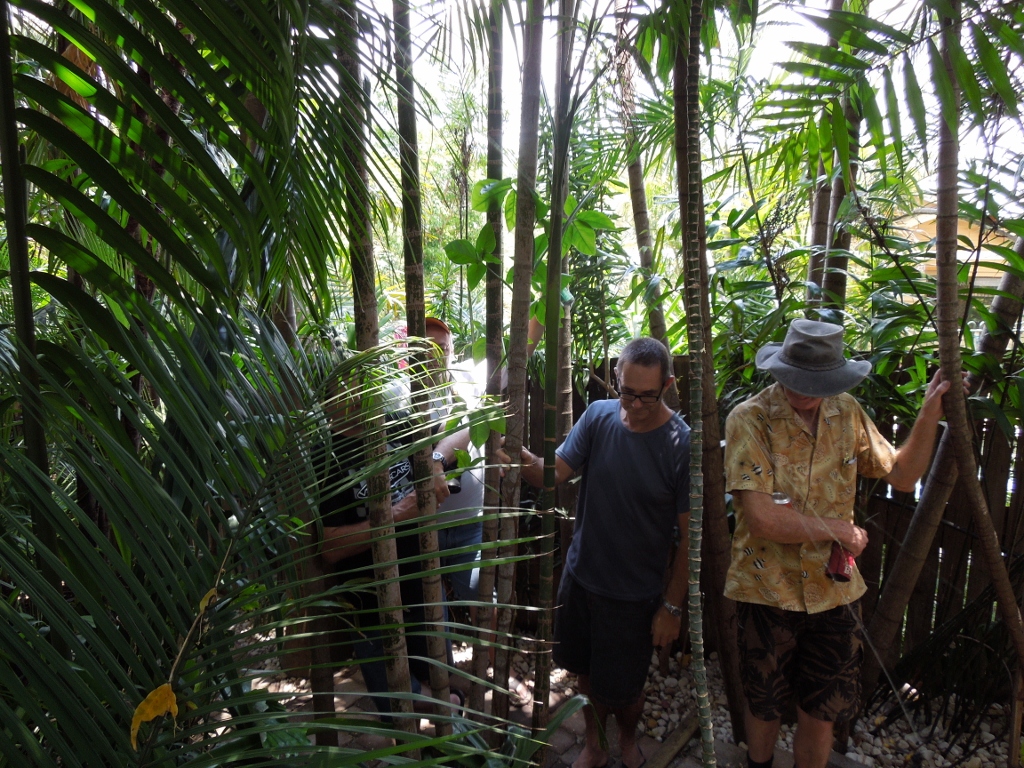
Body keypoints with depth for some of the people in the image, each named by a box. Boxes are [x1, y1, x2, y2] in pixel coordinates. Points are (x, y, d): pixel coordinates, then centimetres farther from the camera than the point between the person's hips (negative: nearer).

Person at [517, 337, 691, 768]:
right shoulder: (599, 416, -10)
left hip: (635, 593, -3)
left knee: (623, 689, 15)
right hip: (581, 574, 4)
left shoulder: (682, 445, -21)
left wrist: (673, 605, -10)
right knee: (587, 672, 22)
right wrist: (521, 458, -34)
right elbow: (554, 473, -12)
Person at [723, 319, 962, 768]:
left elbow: (902, 476, 7)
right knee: (765, 708, 19)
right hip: (767, 592, -3)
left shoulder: (846, 413, -1)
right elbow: (762, 518, -26)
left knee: (821, 715, 17)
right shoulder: (749, 420, -19)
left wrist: (929, 415, -5)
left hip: (834, 591, 4)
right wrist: (842, 531, -14)